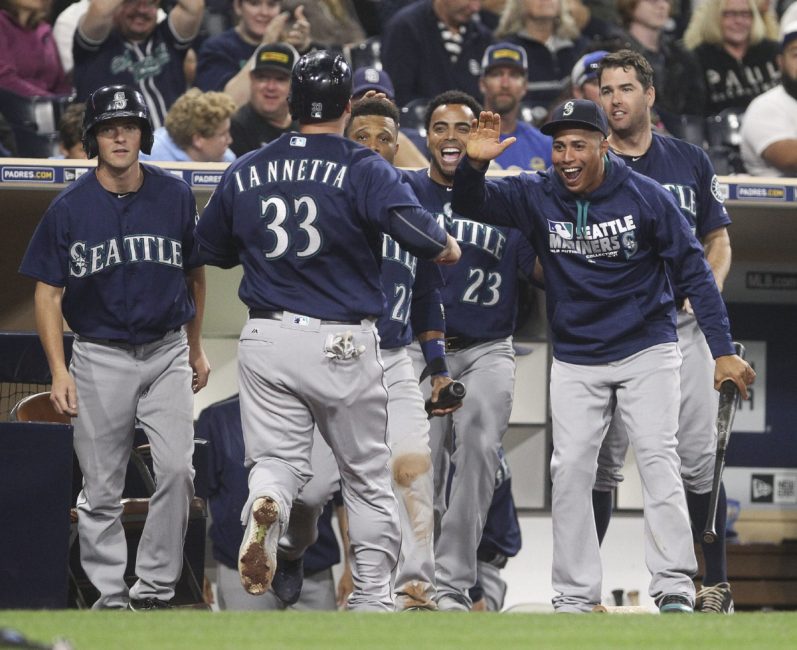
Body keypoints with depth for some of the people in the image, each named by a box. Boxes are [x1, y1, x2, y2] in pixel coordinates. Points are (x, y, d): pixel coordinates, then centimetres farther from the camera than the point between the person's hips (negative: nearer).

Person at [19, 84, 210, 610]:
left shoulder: (176, 197, -1)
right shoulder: (69, 209, -6)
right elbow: (49, 292, -2)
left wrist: (196, 348, 18)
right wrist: (59, 370, -11)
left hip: (167, 353, 1)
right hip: (100, 358, -1)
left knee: (177, 469, -14)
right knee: (101, 489, 2)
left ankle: (155, 587, -4)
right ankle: (110, 596, 12)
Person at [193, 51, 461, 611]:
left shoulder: (245, 172, 6)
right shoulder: (364, 170, -7)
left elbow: (210, 250, 19)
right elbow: (423, 237, -18)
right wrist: (449, 248, 4)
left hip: (265, 339, 2)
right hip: (342, 343, -2)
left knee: (278, 459, 6)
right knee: (368, 475, 12)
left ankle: (264, 505, -29)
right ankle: (372, 598, 14)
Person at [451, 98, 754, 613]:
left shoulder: (646, 197, -12)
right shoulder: (537, 196, -6)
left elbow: (694, 273, -8)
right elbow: (473, 204, -13)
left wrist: (724, 351, -13)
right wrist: (474, 164, -36)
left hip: (647, 349, -3)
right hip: (576, 358, 3)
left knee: (658, 459, -11)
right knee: (570, 469, -1)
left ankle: (675, 589, -12)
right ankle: (575, 598, 4)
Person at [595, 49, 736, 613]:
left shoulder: (690, 161, 10)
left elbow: (719, 241, 15)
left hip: (682, 327, 1)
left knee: (698, 461, -3)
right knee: (602, 461, -1)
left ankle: (716, 585, 4)